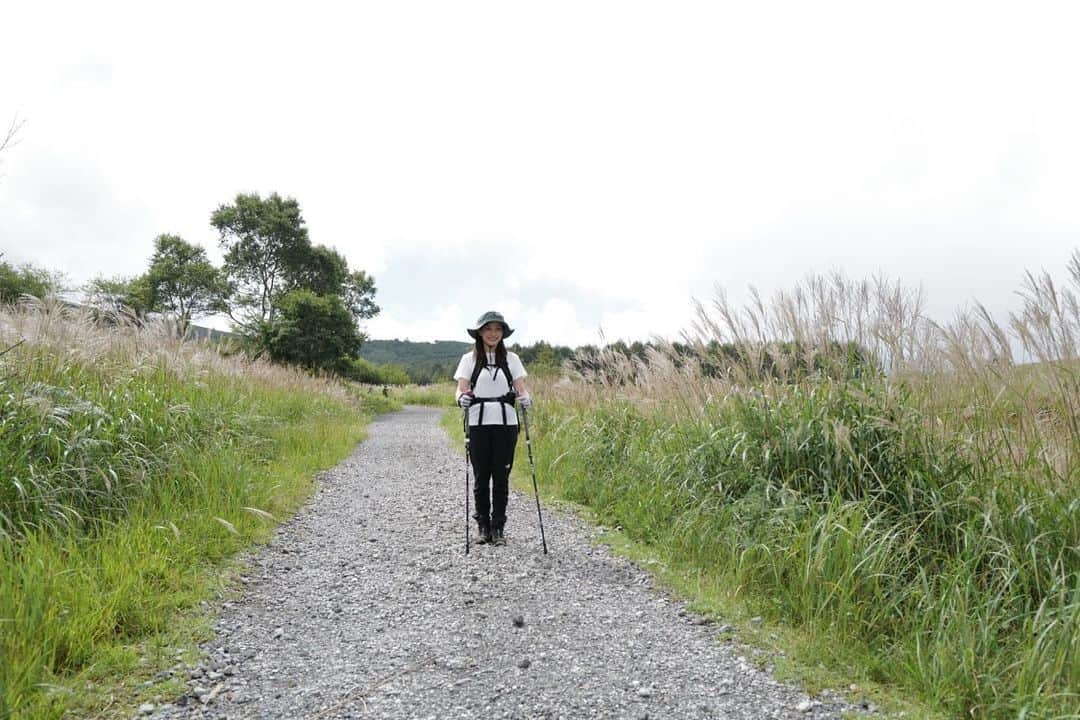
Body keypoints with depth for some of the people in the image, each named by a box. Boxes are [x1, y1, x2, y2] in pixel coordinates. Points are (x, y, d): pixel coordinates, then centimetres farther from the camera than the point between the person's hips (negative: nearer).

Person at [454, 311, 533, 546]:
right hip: (478, 423, 0)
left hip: (506, 423, 1)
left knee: (501, 476, 1)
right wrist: (462, 398, -24)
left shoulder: (511, 359, 9)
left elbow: (520, 388, 2)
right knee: (481, 476, 3)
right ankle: (483, 527, 17)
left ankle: (498, 528, 11)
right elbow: (461, 388, -2)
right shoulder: (470, 359, 7)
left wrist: (524, 397, -21)